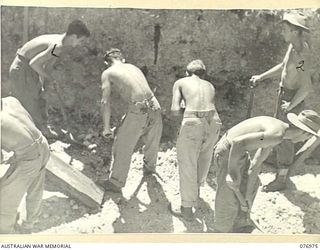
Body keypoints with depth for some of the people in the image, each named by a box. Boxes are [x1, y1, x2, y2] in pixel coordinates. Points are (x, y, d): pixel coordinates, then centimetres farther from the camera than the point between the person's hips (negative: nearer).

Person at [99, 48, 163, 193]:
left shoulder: (107, 73, 7)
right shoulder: (134, 67, 23)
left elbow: (105, 102, 0)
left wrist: (106, 127, 6)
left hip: (137, 111, -6)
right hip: (154, 108, 6)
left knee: (122, 148, 12)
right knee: (152, 141, 28)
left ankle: (116, 183, 25)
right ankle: (149, 167, 54)